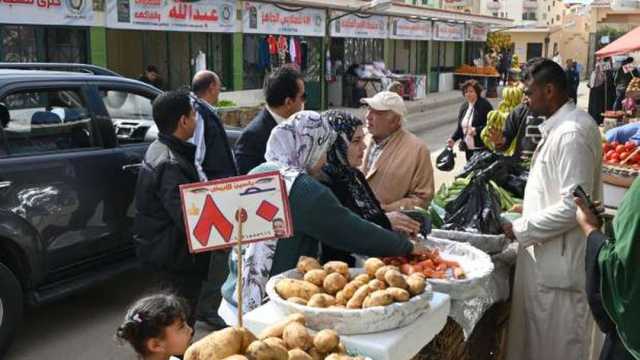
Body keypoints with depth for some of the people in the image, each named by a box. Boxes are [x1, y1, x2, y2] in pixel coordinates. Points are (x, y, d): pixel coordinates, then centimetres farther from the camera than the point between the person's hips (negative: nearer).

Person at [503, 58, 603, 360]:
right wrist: (528, 208, 14)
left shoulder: (572, 133, -21)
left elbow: (573, 207, -25)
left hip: (560, 264, -10)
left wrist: (521, 229, -17)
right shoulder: (560, 126, 10)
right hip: (546, 257, 10)